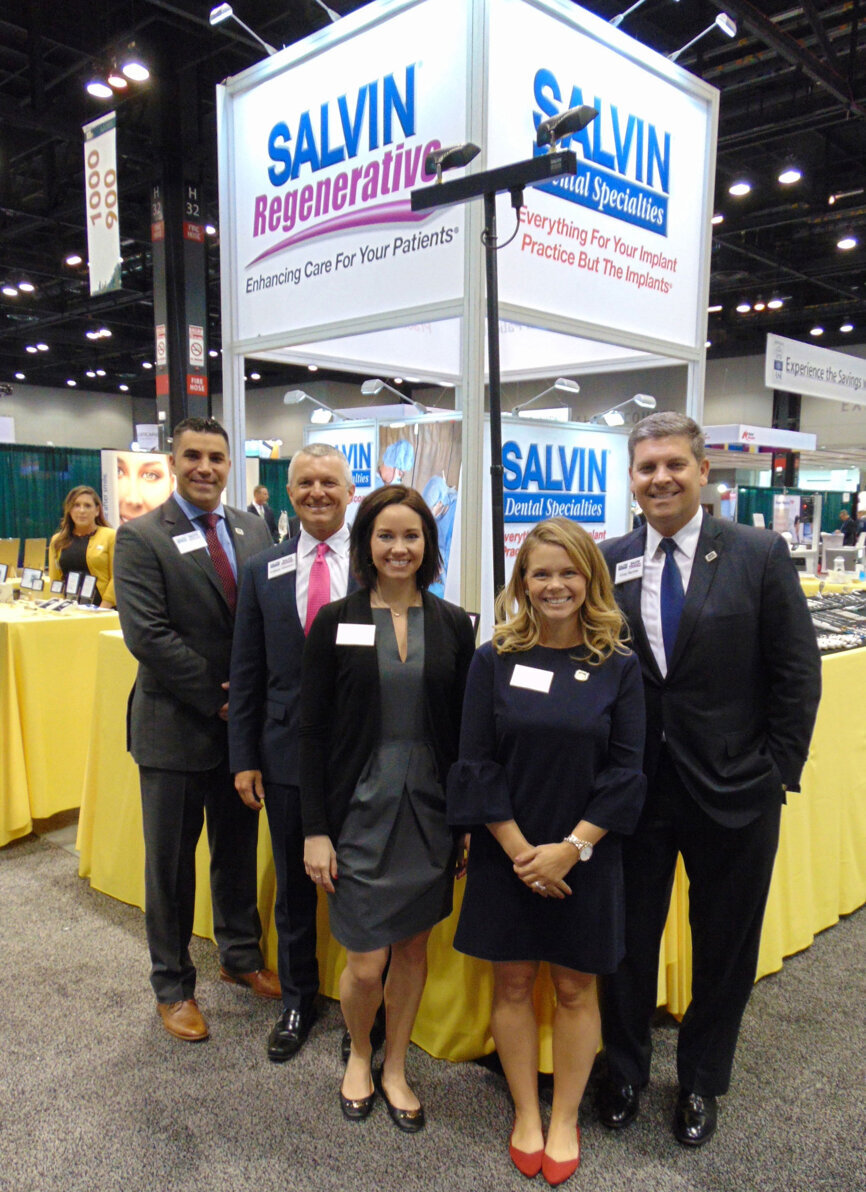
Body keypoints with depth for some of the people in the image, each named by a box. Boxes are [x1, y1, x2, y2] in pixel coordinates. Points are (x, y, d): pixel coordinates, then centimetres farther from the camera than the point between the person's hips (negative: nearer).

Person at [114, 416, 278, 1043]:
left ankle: (240, 954, 41)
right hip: (175, 726, -4)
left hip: (244, 723, 4)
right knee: (171, 862, 11)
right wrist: (216, 698, -16)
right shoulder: (141, 538, -9)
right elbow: (147, 634, -17)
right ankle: (173, 986, 30)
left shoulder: (254, 528, 6)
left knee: (238, 850, 20)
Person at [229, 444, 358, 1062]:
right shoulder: (263, 571, 4)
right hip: (288, 755, 3)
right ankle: (298, 1001, 40)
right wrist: (244, 757, 3)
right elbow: (247, 673, 6)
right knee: (294, 888, 18)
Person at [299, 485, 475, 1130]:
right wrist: (315, 829, -7)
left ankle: (395, 1067, 38)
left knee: (414, 946, 14)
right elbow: (313, 732, -4)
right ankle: (360, 1054, 35)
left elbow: (464, 727, 4)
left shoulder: (452, 624, 1)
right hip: (360, 810, -2)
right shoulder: (335, 621, -5)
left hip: (429, 811, 2)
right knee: (366, 962, 3)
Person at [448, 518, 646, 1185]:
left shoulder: (619, 666, -3)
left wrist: (570, 849, -13)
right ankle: (525, 1116, 33)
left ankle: (565, 1121, 33)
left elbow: (627, 768, -6)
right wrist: (520, 850, -12)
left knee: (575, 988, 13)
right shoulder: (495, 661, -4)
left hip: (586, 858, 0)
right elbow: (477, 762, -5)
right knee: (513, 984, 12)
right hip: (506, 854, 0)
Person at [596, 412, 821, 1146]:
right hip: (635, 788, 2)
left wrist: (779, 774, -6)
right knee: (628, 939, 16)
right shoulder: (609, 564, -1)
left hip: (734, 791, -1)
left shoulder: (759, 555, -7)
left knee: (725, 947, 16)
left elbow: (798, 675, -5)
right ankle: (624, 1070, 40)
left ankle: (701, 1082, 41)